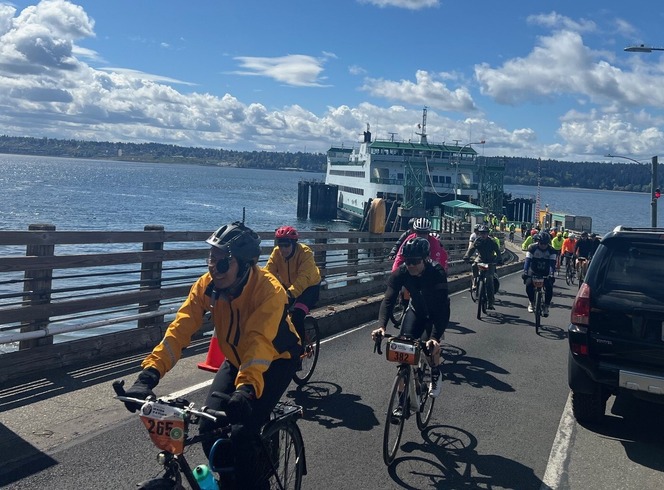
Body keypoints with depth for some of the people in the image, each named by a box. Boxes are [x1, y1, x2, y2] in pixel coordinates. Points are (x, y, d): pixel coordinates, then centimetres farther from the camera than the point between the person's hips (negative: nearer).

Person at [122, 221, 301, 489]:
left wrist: (246, 389, -59)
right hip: (237, 359, 5)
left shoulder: (269, 290, -32)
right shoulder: (207, 285, -18)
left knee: (242, 432, -21)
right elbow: (180, 328, -27)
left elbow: (260, 343, -44)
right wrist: (149, 373, -39)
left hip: (275, 359, -5)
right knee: (210, 428, -7)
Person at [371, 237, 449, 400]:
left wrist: (435, 337, -52)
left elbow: (443, 309, -40)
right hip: (416, 310, 2)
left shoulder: (437, 273, -36)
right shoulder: (400, 273, -26)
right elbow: (388, 299, -32)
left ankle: (435, 375, 20)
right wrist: (381, 325, -49)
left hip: (436, 312, -2)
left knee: (432, 346, -16)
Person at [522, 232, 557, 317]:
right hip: (534, 272, 0)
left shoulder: (551, 250, -13)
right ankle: (531, 302, 2)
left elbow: (552, 263, -22)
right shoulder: (532, 248, -15)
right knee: (529, 285, -24)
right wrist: (525, 272, -38)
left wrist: (551, 275, -38)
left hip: (546, 273, 1)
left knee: (549, 287, -20)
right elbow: (527, 261, -23)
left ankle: (546, 306, 0)